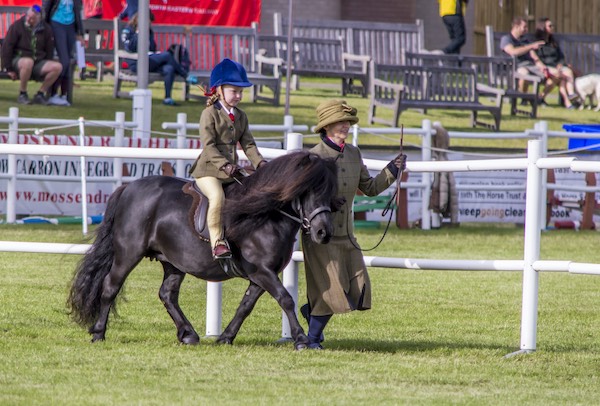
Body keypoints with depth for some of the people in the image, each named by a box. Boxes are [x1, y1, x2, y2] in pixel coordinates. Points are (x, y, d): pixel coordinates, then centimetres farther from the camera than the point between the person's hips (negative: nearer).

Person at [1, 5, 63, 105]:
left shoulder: (46, 29, 5)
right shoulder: (17, 26, -5)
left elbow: (49, 51, 14)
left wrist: (46, 68, 8)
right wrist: (9, 69, -8)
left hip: (38, 61, 4)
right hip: (18, 59, -4)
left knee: (57, 67, -22)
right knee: (28, 62, -41)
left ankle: (40, 94, -8)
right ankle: (22, 95, -23)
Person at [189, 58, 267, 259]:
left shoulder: (241, 116, 16)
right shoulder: (210, 114, -5)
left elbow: (248, 144, 12)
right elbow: (208, 145, -14)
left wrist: (259, 162, -7)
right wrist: (224, 165, -25)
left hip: (232, 171, 7)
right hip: (208, 170, -7)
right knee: (217, 196, -30)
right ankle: (217, 242, -25)